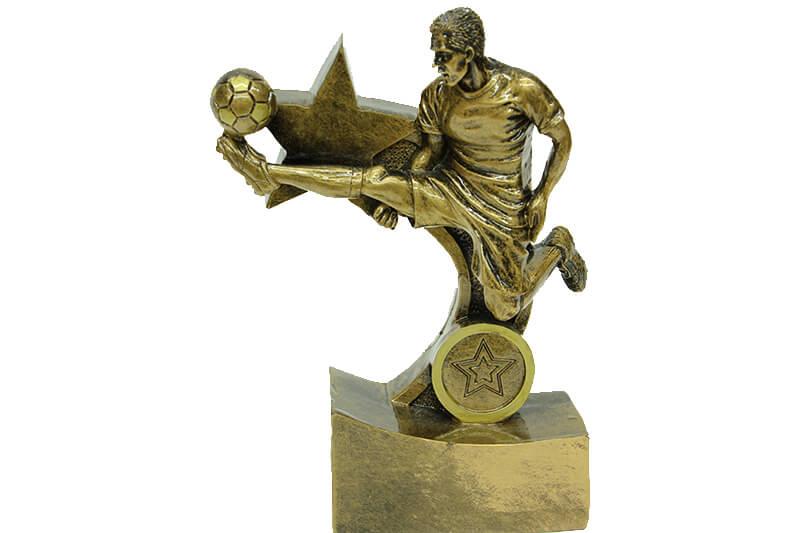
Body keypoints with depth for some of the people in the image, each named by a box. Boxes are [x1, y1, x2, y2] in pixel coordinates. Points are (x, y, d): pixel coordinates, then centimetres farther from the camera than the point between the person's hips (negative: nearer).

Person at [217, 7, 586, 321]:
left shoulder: (523, 90, -18)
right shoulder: (437, 95, -7)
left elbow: (562, 139, -6)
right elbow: (430, 151, 6)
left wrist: (542, 196, -14)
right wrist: (395, 198, -3)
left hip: (501, 208, -3)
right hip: (450, 190, 3)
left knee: (504, 311, 5)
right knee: (374, 179, -18)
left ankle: (558, 245, 32)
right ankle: (267, 172, -11)